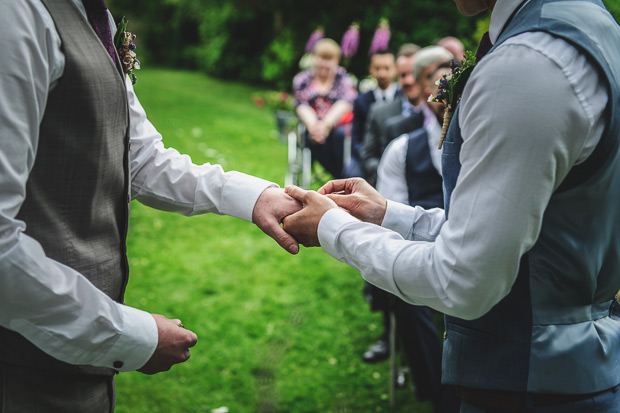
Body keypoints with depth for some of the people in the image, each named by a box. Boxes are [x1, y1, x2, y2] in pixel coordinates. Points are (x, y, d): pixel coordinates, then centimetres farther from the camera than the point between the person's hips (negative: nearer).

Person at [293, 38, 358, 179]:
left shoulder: (343, 78, 6)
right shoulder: (302, 80, 12)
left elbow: (344, 103, -12)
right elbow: (302, 106, -3)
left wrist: (326, 125, -30)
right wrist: (313, 125, -26)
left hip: (339, 126, -1)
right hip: (314, 127, 1)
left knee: (340, 134, -34)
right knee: (314, 139, -32)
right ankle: (340, 178, -27)